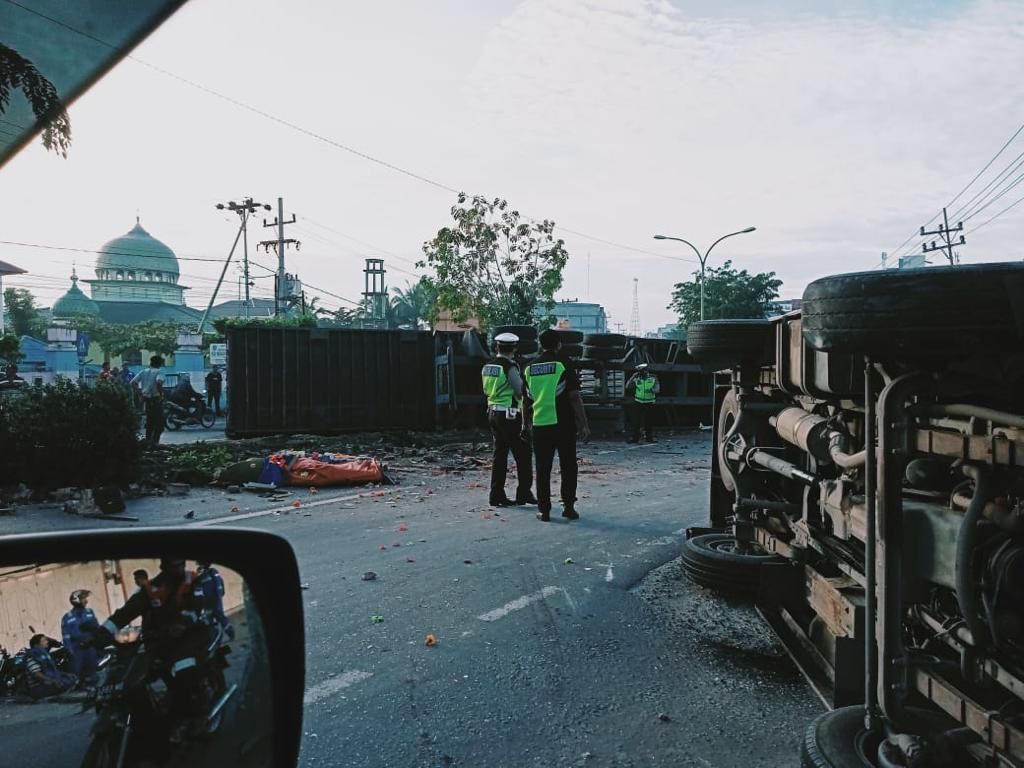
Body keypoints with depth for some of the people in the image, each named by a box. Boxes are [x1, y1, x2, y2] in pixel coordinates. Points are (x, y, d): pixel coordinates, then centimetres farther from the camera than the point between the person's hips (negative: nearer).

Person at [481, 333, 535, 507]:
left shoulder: (487, 367, 7)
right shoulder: (510, 367, -15)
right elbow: (521, 392, -12)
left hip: (493, 413, 8)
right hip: (509, 415, -8)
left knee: (500, 453, 12)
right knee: (523, 454, 3)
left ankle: (497, 495, 13)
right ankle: (524, 493, 7)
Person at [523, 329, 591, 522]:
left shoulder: (530, 367, 7)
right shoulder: (564, 363, -6)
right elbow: (575, 396, -10)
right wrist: (584, 425, -6)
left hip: (539, 425, 3)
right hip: (563, 424, -3)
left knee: (542, 469, 8)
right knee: (568, 467, 9)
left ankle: (544, 510, 9)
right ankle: (568, 506, 11)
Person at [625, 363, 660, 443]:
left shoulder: (653, 378, 2)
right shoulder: (636, 378, 0)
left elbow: (657, 389, -2)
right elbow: (627, 387, -9)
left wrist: (651, 390, -23)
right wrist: (633, 376, -15)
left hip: (649, 403, 1)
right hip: (638, 403, -1)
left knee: (649, 421, 7)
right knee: (635, 421, -4)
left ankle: (649, 437, 19)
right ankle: (633, 437, 2)